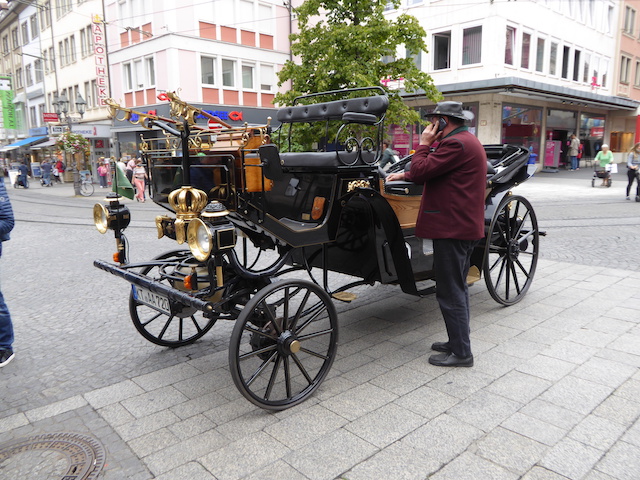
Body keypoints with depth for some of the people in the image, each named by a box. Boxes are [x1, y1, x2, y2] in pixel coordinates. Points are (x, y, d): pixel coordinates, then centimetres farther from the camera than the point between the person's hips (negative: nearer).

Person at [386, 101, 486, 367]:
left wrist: (424, 144, -5)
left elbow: (421, 171, -19)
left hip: (452, 228, -11)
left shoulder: (456, 143, -17)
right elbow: (433, 172, 24)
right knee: (458, 288, 18)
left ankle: (461, 353, 6)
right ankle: (458, 342, 30)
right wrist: (405, 175, 22)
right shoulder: (468, 141, 18)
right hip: (465, 226, 11)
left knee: (450, 292, -3)